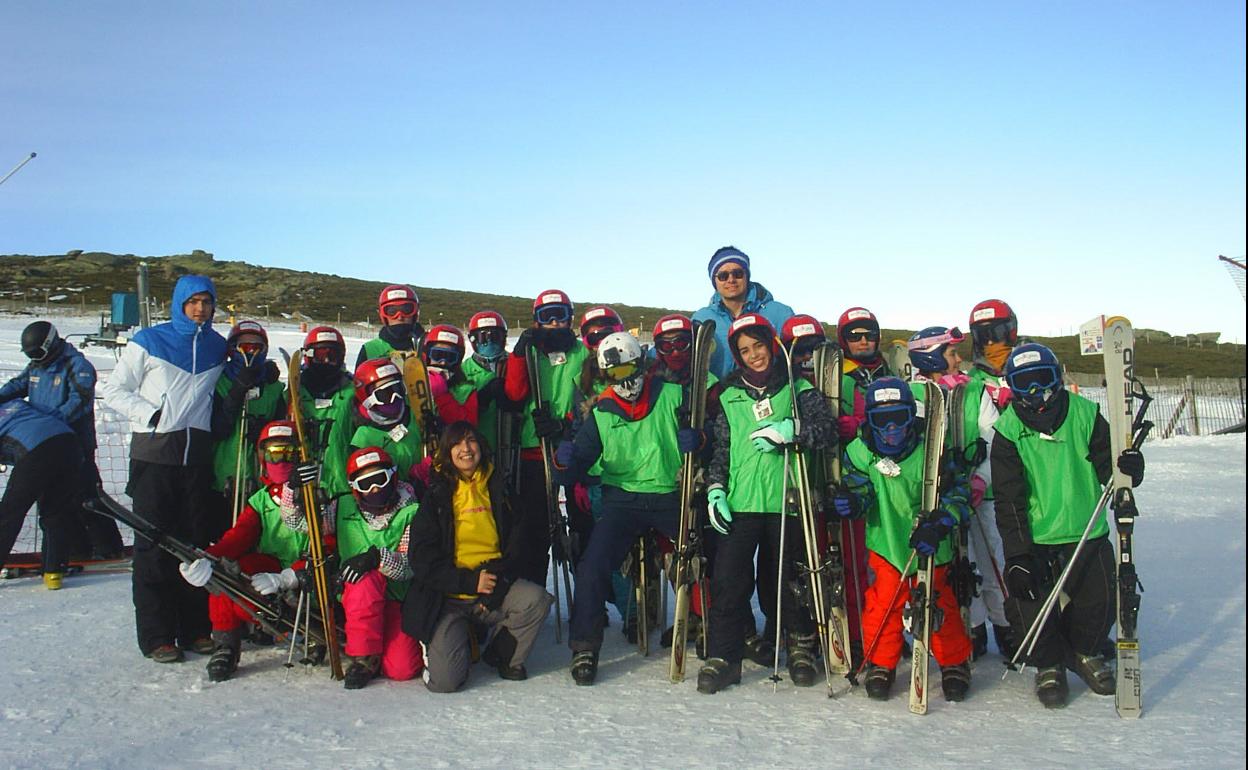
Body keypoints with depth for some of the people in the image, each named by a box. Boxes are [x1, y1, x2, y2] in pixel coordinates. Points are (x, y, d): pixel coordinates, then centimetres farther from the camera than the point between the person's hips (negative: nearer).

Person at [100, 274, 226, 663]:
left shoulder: (217, 347, 13)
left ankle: (197, 628, 14)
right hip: (154, 452, -4)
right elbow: (113, 390, 2)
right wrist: (149, 413, -12)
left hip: (198, 452, 4)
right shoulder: (149, 342, 1)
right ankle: (157, 635, 3)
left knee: (200, 541, 5)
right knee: (155, 542, -3)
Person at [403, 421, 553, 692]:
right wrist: (469, 581, -15)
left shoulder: (497, 487, 9)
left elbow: (515, 539, 9)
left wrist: (497, 574, -10)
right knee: (444, 680, -19)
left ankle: (502, 656, 1)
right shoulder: (436, 493, -1)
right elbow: (421, 557, -5)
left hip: (495, 586, 3)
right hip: (446, 596, -3)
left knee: (536, 599, -28)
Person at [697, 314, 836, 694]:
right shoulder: (730, 396, 12)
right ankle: (723, 657, 6)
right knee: (728, 581, -5)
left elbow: (829, 431, -5)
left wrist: (790, 430, -19)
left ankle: (802, 645, 31)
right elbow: (720, 448, 14)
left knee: (791, 578, 9)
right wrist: (715, 488, 3)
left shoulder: (798, 389, 5)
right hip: (740, 502, 1)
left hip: (786, 502, -1)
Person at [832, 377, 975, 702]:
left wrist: (937, 526, -27)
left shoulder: (929, 450, -12)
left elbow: (956, 493, -11)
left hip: (929, 549, -1)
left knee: (939, 606, 4)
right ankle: (880, 665, 18)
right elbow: (860, 490, -6)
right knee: (882, 605, -3)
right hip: (886, 545, 1)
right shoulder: (860, 452, -6)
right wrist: (851, 502, -31)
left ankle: (955, 664, 26)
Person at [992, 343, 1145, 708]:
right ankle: (1049, 665, 16)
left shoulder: (1086, 415, -2)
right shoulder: (1009, 430, -5)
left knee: (1100, 601, -8)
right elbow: (1008, 500, -7)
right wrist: (1017, 555, -14)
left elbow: (1107, 467, 1)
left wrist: (1128, 467, -25)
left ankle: (1084, 651, 27)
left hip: (1087, 533, 1)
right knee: (1028, 600, -15)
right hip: (1032, 538, -1)